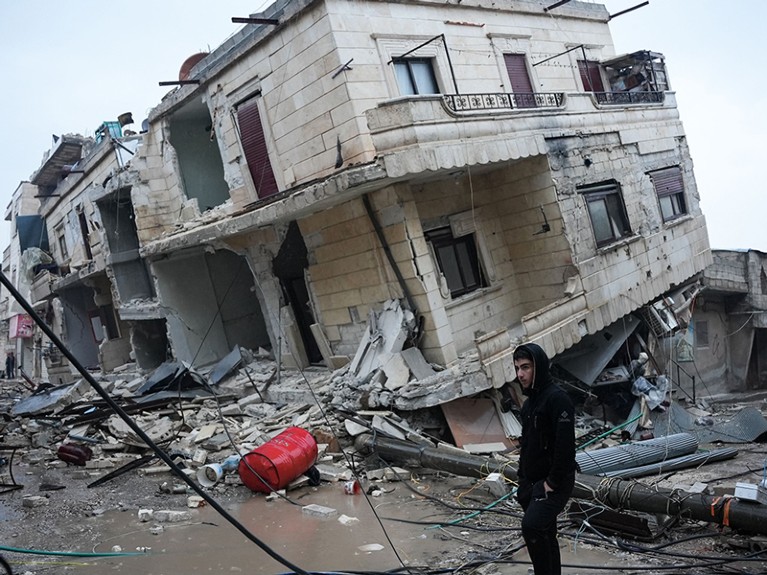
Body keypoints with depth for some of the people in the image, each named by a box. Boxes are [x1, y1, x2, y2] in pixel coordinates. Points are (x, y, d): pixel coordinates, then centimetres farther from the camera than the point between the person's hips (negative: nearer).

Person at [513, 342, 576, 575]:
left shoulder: (557, 398, -16)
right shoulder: (529, 402, 13)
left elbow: (565, 444, -23)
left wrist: (553, 482, -21)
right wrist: (522, 480, 14)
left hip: (554, 483, -9)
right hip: (532, 483, 9)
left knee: (532, 526, -23)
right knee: (545, 534, 14)